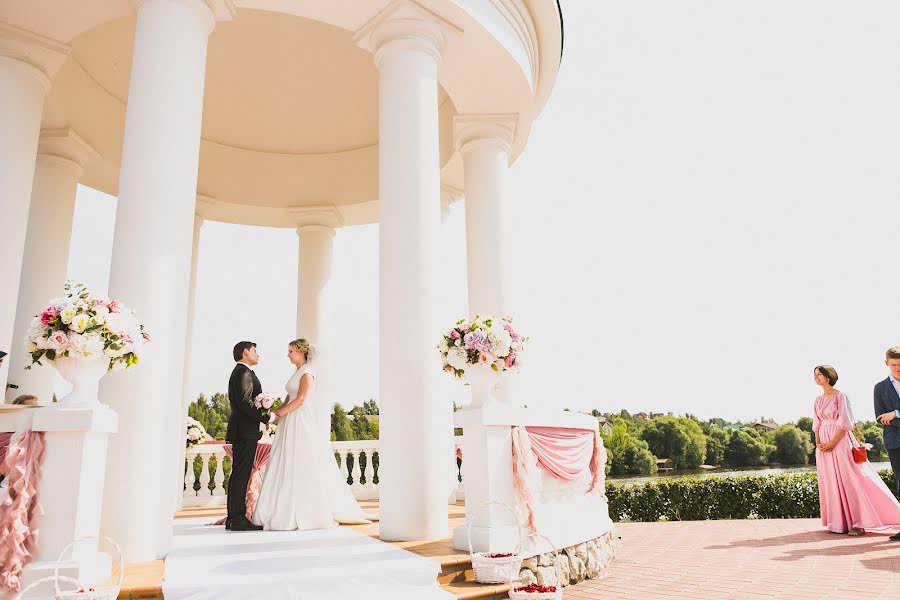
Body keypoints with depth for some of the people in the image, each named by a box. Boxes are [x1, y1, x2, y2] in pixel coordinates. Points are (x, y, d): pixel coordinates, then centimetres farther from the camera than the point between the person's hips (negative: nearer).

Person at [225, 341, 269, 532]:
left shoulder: (238, 372, 22)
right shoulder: (244, 373, -11)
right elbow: (245, 402, -21)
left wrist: (263, 417, 14)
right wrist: (266, 418, -16)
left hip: (240, 432, 11)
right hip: (245, 431, -11)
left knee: (238, 475, 12)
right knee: (242, 475, -9)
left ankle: (233, 519, 16)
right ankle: (238, 519, -6)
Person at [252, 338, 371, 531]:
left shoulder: (307, 372, -10)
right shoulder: (298, 372, 17)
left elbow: (301, 399, -17)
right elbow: (290, 397, 14)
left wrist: (281, 412, -10)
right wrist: (280, 410, -2)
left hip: (302, 425, -9)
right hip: (292, 425, 9)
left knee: (304, 467, -5)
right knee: (289, 468, 8)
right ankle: (289, 512, 13)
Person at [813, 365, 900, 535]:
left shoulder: (840, 396, -4)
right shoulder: (818, 401, 14)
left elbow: (845, 422, -11)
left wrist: (833, 442, -15)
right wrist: (818, 443, 1)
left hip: (840, 442, -6)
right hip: (824, 445, 6)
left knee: (849, 480, -7)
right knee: (831, 483, 5)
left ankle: (857, 522, -3)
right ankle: (840, 521, 11)